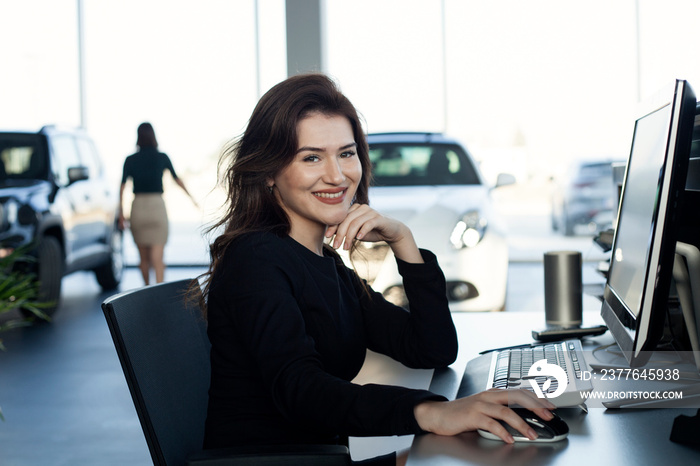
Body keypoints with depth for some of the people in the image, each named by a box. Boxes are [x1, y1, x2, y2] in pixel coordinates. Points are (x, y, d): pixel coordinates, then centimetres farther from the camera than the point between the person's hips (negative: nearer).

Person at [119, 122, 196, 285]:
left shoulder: (130, 160, 1)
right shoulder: (162, 158, 1)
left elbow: (122, 187, -1)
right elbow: (177, 179, 13)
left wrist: (121, 213, 4)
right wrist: (191, 196, 28)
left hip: (138, 206, 1)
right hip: (157, 205, -1)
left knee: (143, 256, 15)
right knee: (157, 256, -7)